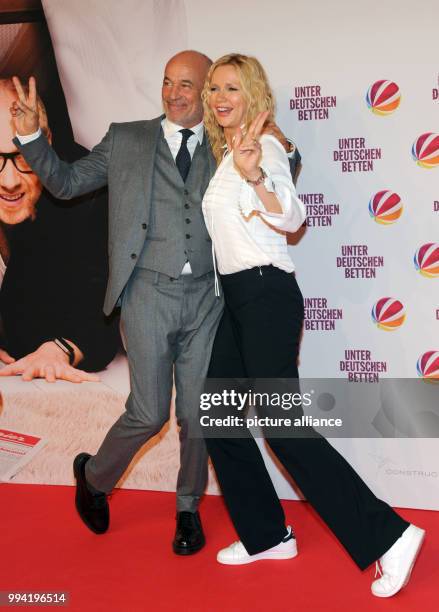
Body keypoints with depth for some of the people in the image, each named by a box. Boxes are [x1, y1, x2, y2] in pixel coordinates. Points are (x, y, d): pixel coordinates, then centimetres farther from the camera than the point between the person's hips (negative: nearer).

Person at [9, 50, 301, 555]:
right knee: (149, 414, -2)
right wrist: (31, 136, -3)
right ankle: (94, 475, 28)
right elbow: (65, 183, 10)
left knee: (198, 414, 9)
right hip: (149, 293, -2)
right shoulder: (126, 140, 6)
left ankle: (188, 507, 31)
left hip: (205, 297, 2)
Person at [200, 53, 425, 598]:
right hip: (235, 296, 9)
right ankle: (266, 535, 22)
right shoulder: (222, 155, 16)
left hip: (267, 294, -9)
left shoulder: (263, 146, -9)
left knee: (283, 427, -10)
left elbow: (292, 217, -27)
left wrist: (256, 177, -43)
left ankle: (387, 535, -3)